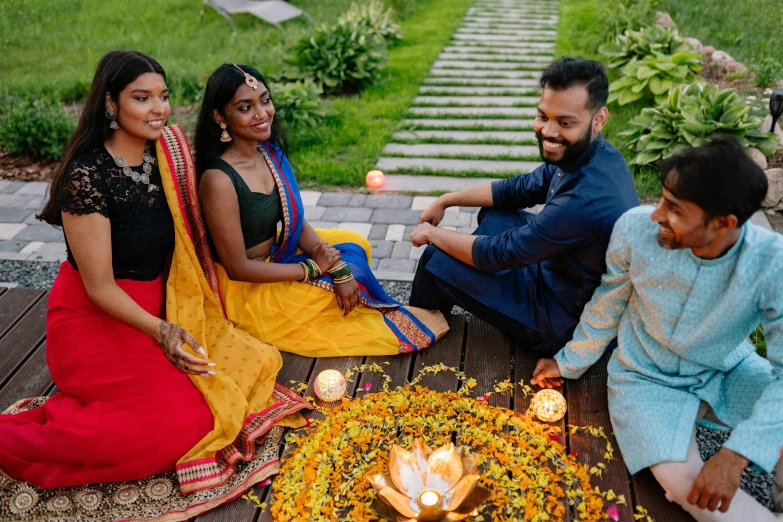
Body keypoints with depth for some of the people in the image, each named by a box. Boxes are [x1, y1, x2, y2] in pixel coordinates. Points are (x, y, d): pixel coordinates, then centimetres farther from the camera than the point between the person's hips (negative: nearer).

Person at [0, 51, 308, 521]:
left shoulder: (162, 159, 3)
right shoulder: (87, 175, -18)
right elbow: (99, 286, -17)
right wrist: (160, 330, -27)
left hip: (154, 312, 8)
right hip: (95, 323, -8)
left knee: (253, 364, -8)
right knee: (184, 419, -22)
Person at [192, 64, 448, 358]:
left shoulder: (269, 151, -6)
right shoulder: (218, 179, -29)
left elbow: (297, 222, -2)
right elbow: (238, 268, -24)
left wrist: (339, 268, -16)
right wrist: (313, 269, -17)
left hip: (277, 254, 8)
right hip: (246, 289, -7)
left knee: (356, 244, 12)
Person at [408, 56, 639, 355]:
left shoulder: (584, 201, -36)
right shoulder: (596, 153, -7)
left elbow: (497, 254, -25)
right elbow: (521, 190, 8)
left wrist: (433, 234, -9)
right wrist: (446, 201, 7)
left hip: (565, 324, -9)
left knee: (437, 260, -7)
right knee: (493, 215, 18)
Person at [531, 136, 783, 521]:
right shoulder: (636, 228, -22)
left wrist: (734, 456, -32)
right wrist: (569, 363, 7)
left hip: (729, 370, 0)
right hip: (648, 377, 0)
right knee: (682, 482, -22)